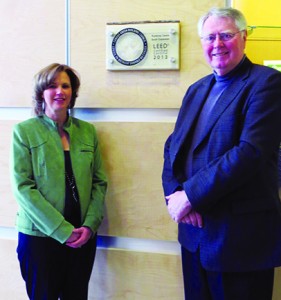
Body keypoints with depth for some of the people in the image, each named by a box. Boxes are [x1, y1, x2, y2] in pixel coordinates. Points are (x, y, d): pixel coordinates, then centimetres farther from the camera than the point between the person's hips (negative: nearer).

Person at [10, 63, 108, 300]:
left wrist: (90, 225, -7)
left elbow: (99, 182, 7)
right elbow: (22, 187, -10)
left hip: (83, 237, 3)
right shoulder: (24, 131, -3)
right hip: (40, 235, -3)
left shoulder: (87, 131, 7)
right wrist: (62, 230, -15)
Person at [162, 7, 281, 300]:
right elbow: (173, 147, 10)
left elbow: (251, 151, -22)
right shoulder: (196, 89, 13)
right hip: (195, 231, 7)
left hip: (240, 235, -6)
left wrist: (191, 195, -19)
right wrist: (174, 194, -8)